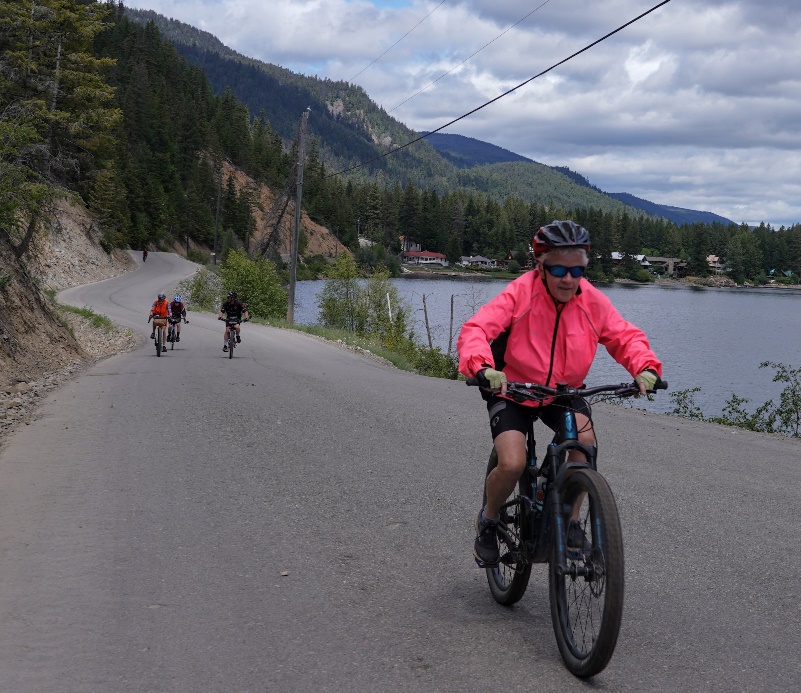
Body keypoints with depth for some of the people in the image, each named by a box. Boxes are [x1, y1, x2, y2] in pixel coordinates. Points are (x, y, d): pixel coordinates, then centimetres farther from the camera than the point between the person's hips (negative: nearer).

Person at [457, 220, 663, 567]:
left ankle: (571, 523, -7)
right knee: (513, 464, -22)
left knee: (585, 439, -26)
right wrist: (483, 369, -51)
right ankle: (488, 521, 10)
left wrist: (646, 368, -27)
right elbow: (475, 330, -31)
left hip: (563, 393, 3)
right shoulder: (519, 294, -22)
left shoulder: (591, 301, -12)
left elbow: (625, 336, -6)